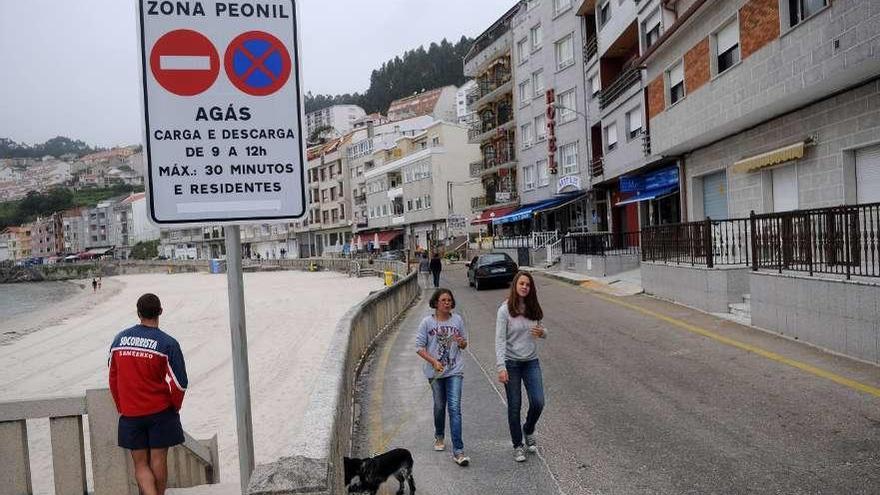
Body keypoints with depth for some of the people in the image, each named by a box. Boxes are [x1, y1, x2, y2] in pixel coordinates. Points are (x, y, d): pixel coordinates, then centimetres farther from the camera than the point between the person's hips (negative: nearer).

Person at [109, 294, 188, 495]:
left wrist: (121, 408, 18)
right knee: (158, 460, 9)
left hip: (130, 415, 2)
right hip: (161, 412, -2)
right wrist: (175, 406, 6)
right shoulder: (167, 343, -12)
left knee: (140, 464, 8)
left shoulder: (119, 339, 0)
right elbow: (179, 383, -12)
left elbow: (113, 379, 8)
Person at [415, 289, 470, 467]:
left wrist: (461, 342, -13)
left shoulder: (457, 320, 2)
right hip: (435, 371, 0)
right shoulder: (427, 322, -4)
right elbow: (419, 347, -5)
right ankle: (439, 437, 42)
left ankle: (458, 451, -9)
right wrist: (434, 362, -17)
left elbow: (464, 344, 11)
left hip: (455, 371, 0)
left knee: (455, 408, -9)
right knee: (439, 406, 14)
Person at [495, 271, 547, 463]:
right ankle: (518, 446, 21)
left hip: (531, 362, 4)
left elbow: (541, 332, 16)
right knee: (514, 407, 5)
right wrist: (501, 367, -21)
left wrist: (542, 332, -10)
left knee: (538, 403, -1)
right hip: (512, 363, -4)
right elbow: (500, 340, -14)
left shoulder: (533, 308, 3)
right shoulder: (505, 310, -11)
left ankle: (528, 430, 30)